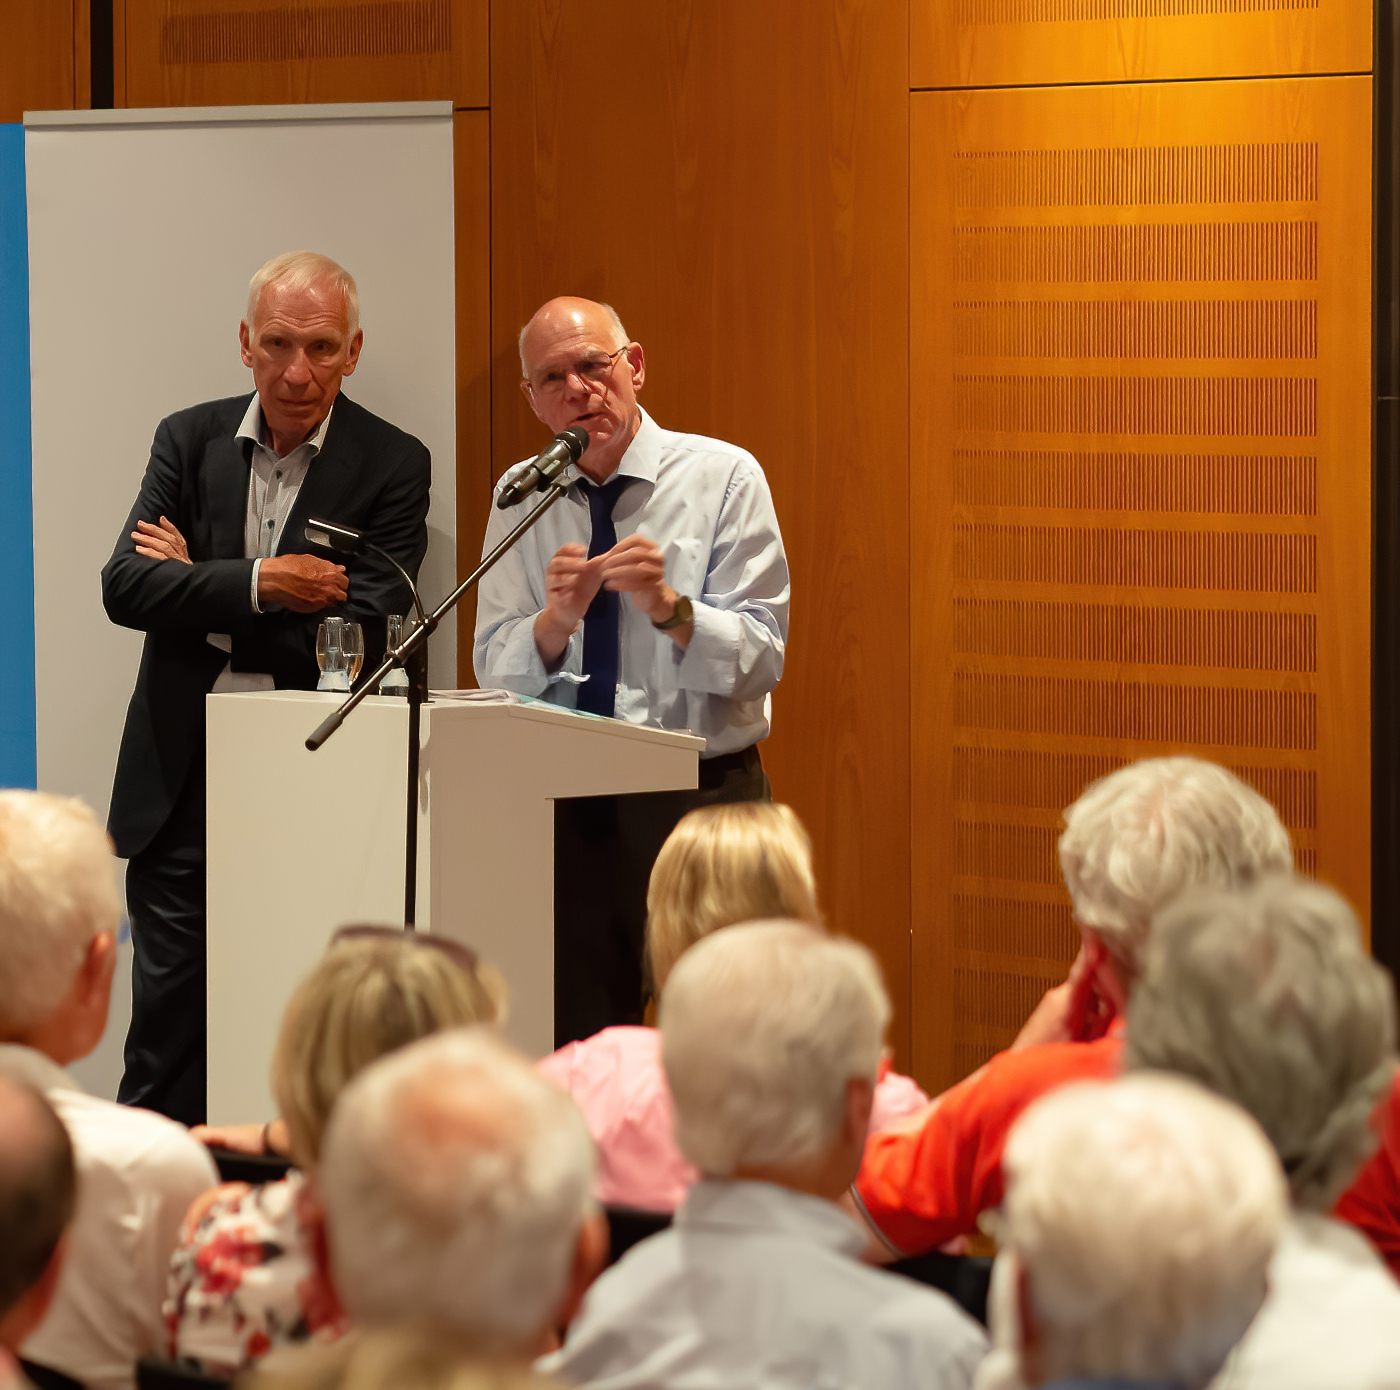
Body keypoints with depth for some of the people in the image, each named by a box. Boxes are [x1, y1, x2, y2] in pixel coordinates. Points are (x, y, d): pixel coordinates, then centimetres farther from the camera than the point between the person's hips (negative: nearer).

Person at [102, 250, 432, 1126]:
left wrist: (198, 587, -7)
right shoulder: (190, 441, 8)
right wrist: (256, 584, -17)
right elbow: (125, 588, -3)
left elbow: (364, 631, -13)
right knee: (168, 1023, 5)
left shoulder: (392, 466, -2)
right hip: (182, 785, 3)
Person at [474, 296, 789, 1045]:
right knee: (574, 1046, 3)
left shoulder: (724, 477, -1)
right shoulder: (522, 497, 8)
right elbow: (495, 670, 2)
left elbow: (759, 659, -8)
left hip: (702, 802, -3)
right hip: (564, 808, 3)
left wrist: (668, 608, -24)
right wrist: (558, 617, -17)